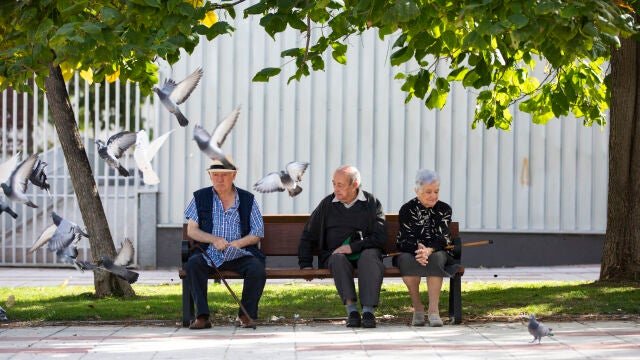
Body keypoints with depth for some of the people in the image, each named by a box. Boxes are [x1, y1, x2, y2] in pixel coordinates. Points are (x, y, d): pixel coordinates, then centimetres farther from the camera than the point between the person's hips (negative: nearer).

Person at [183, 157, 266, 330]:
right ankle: (202, 317, -28)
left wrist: (237, 243, -13)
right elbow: (191, 230, 4)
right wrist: (214, 239, -14)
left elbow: (257, 233, 6)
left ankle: (247, 315, -10)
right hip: (209, 255, 0)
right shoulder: (200, 197, 9)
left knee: (257, 268, -30)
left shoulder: (247, 199, 8)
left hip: (240, 255, 0)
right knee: (192, 264, -31)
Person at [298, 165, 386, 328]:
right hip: (334, 255, 1)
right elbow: (308, 236, 19)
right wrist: (305, 264, 9)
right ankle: (351, 309, -44)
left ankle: (368, 310, -43)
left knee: (370, 255, -36)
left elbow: (380, 238, -3)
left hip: (364, 253, -1)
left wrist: (352, 247, -14)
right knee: (338, 259, -34)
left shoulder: (371, 203, 6)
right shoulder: (327, 204, 12)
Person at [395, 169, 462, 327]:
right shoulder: (407, 210, 0)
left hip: (438, 252, 0)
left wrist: (428, 250, -33)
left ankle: (434, 309, -39)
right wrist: (418, 249, -33)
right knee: (406, 259, -36)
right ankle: (417, 307, -24)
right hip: (409, 252, 0)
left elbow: (443, 238, -11)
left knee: (436, 258, -36)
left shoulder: (444, 209, 2)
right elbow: (405, 240, -9)